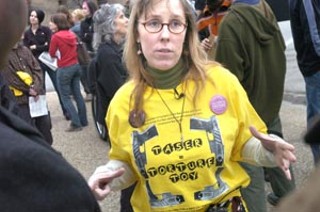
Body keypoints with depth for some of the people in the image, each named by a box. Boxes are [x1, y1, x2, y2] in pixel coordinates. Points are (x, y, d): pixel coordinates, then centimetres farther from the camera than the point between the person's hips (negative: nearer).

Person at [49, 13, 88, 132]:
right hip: (76, 66, 7)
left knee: (65, 97, 2)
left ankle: (76, 123, -2)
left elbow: (52, 54, -6)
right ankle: (83, 121, 21)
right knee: (77, 94, 14)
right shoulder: (71, 34, 3)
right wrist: (65, 54, 8)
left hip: (64, 69, -7)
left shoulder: (56, 36, -14)